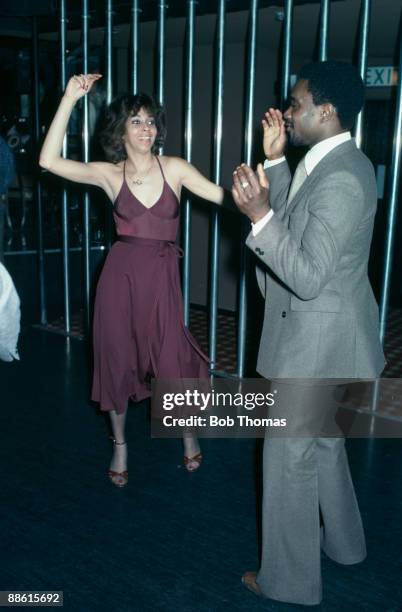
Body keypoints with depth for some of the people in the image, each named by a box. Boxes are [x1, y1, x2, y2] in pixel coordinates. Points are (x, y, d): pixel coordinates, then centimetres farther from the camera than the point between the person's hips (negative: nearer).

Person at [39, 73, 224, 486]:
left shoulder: (173, 168, 1)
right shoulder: (109, 174, 0)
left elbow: (226, 195, -8)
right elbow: (49, 160, -12)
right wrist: (69, 99, -15)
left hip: (162, 275, 0)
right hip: (120, 273, 1)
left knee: (172, 361, 3)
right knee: (117, 360, 9)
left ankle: (188, 434, 34)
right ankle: (120, 445, 33)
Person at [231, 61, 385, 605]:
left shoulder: (340, 177, -25)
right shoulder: (329, 162, 7)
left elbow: (308, 276, -28)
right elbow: (291, 217, 15)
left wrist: (260, 215, -32)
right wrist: (274, 161, 7)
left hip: (318, 340, -10)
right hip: (321, 334, 10)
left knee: (290, 458, 4)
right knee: (323, 444, 25)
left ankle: (289, 580, 23)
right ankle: (342, 541, 45)